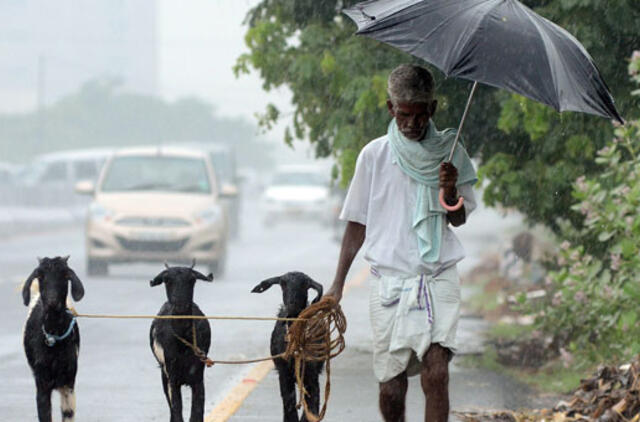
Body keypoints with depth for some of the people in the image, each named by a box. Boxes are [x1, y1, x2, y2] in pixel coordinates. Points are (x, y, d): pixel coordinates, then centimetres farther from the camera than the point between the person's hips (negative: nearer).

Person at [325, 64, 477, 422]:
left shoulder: (449, 153, 5)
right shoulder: (374, 155, 4)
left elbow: (459, 219, 5)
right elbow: (358, 223, 10)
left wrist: (450, 192, -17)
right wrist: (338, 283, 6)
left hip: (438, 276, -1)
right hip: (390, 278, 1)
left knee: (436, 373, -18)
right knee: (391, 386, 1)